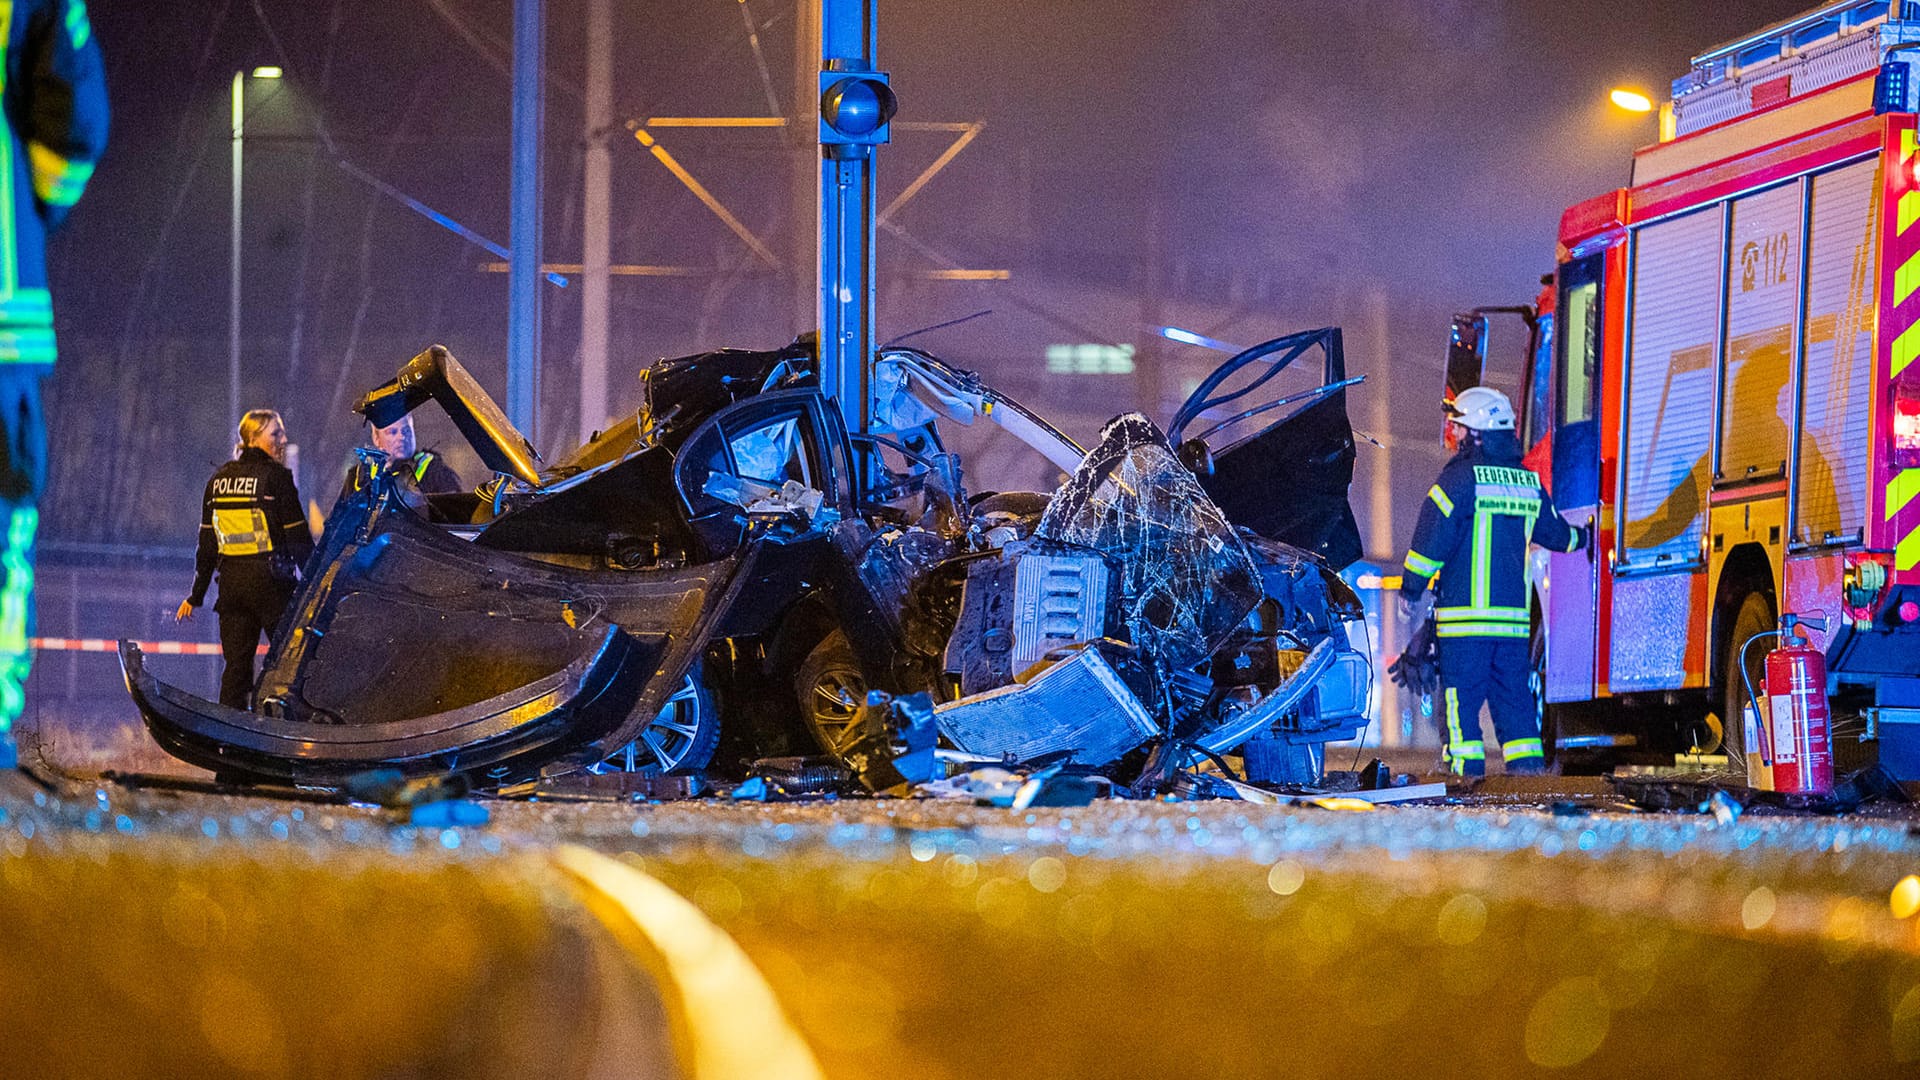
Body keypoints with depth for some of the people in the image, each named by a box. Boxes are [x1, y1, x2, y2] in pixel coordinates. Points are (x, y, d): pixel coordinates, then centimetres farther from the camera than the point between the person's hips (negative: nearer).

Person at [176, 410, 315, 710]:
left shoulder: (218, 480, 9)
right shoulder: (276, 476, -8)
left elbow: (207, 543, 11)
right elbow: (298, 536, -10)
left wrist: (196, 595, 17)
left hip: (231, 581, 5)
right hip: (271, 581, -5)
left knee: (236, 664, 8)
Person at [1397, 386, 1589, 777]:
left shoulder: (1461, 477, -7)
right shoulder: (1529, 482, 12)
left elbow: (1430, 541, -8)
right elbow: (1557, 535, 28)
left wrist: (1410, 591, 2)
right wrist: (1582, 537, 51)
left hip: (1465, 612, -6)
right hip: (1515, 614, 6)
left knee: (1460, 695, -3)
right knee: (1514, 694, 9)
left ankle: (1465, 769, -7)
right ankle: (1528, 767, 4)